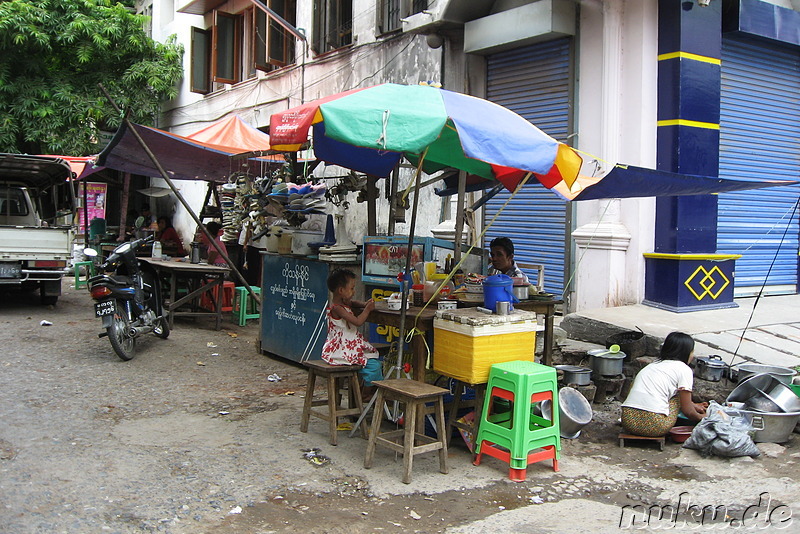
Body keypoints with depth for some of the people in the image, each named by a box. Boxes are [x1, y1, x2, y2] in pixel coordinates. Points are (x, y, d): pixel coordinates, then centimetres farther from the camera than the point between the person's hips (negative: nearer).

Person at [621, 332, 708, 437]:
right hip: (654, 425, -6)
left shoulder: (654, 364, 24)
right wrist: (702, 417, 26)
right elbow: (688, 412, 5)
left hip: (628, 422, 6)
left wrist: (694, 405, 49)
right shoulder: (684, 369, 4)